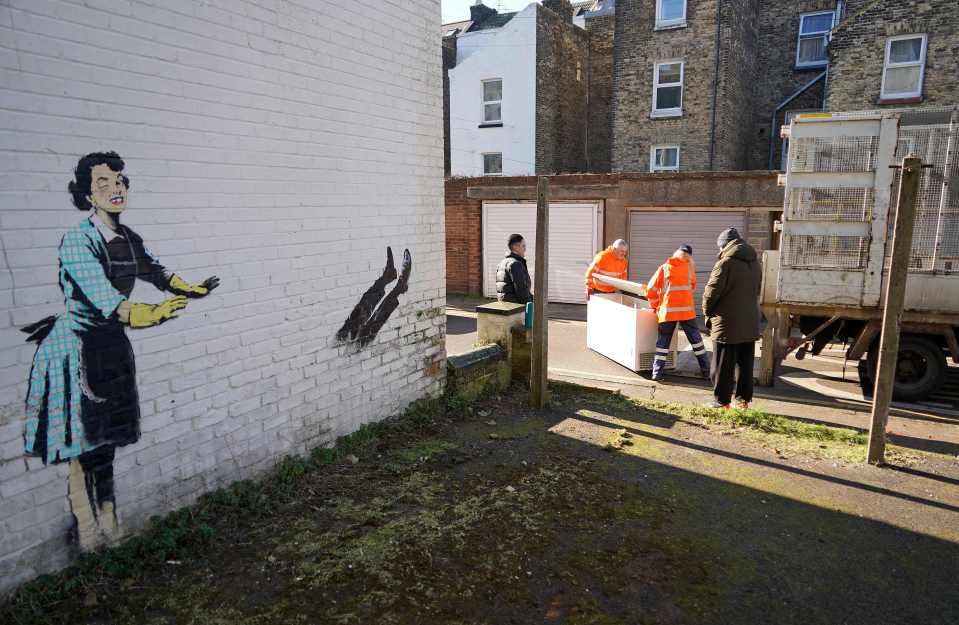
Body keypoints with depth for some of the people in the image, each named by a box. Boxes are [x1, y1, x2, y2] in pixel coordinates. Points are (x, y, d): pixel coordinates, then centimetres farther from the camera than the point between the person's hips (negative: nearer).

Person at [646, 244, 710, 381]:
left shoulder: (664, 268, 3)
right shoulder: (689, 268, 7)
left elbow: (651, 290, 2)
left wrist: (655, 306, 14)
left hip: (667, 311, 0)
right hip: (687, 311, 1)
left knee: (663, 341, 5)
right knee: (696, 339, 13)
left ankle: (657, 372, 1)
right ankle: (706, 369, 18)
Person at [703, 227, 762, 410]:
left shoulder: (725, 263, -15)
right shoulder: (755, 263, 10)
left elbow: (711, 292, -14)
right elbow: (757, 290, 16)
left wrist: (708, 312, 2)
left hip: (727, 323, -7)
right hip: (750, 322, 7)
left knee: (723, 366, 2)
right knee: (745, 364, 14)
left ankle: (721, 401, 6)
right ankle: (743, 399, 20)